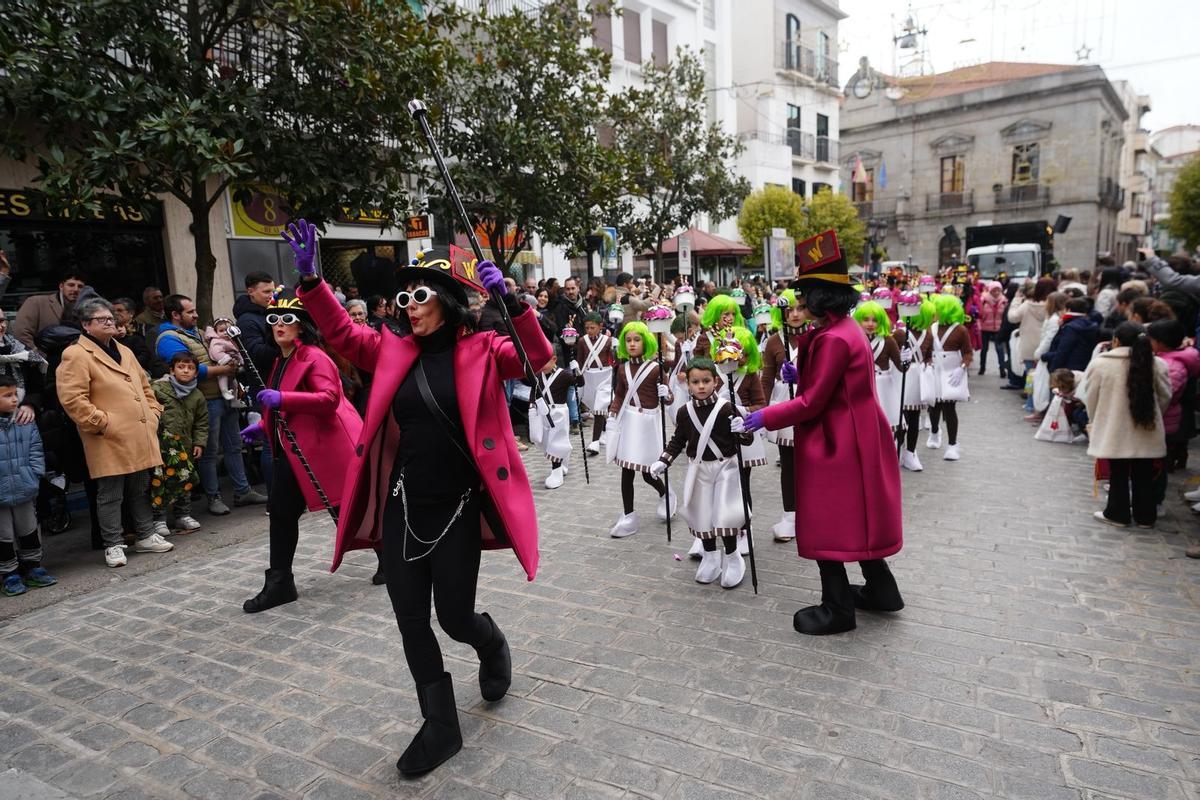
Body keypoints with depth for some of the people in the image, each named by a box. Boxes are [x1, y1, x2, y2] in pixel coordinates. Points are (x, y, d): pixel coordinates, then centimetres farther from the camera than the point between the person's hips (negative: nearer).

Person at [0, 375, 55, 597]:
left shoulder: (25, 421, -1)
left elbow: (35, 449, 5)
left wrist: (34, 475, -5)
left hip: (24, 491, 4)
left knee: (29, 531, 16)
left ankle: (33, 568, 30)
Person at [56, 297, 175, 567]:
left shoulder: (124, 352, 18)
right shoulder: (76, 355, -7)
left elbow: (145, 386, 25)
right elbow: (72, 399, -15)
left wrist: (153, 413, 14)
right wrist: (102, 423, -16)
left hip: (141, 439, 7)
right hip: (109, 442, -7)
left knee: (141, 490, 15)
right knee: (110, 495, 2)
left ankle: (146, 536, 26)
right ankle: (114, 545, 12)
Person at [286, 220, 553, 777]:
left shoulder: (480, 349, -5)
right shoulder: (394, 351, 7)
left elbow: (538, 356, -17)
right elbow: (341, 332, 6)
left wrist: (509, 301, -29)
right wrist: (309, 279, -6)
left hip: (459, 508, -4)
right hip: (402, 508, 5)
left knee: (454, 617, 5)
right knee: (410, 619, 9)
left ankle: (492, 643, 44)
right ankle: (441, 727, 26)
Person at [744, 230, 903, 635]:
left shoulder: (834, 339, -23)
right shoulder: (848, 328, 7)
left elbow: (812, 402, -20)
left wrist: (765, 417, -13)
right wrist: (800, 374, 7)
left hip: (836, 444, -10)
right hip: (857, 437, 10)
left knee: (828, 523, 2)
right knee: (857, 517, 21)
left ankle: (838, 609, 15)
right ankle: (880, 590, 34)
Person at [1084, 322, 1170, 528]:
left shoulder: (1099, 364, -11)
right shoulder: (1157, 365, -3)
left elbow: (1091, 399, -3)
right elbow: (1165, 398, 5)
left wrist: (1095, 422, 12)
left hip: (1114, 431, -2)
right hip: (1146, 432, 2)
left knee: (1118, 473, 10)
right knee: (1143, 474, 13)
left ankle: (1117, 513, 19)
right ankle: (1145, 515, 24)